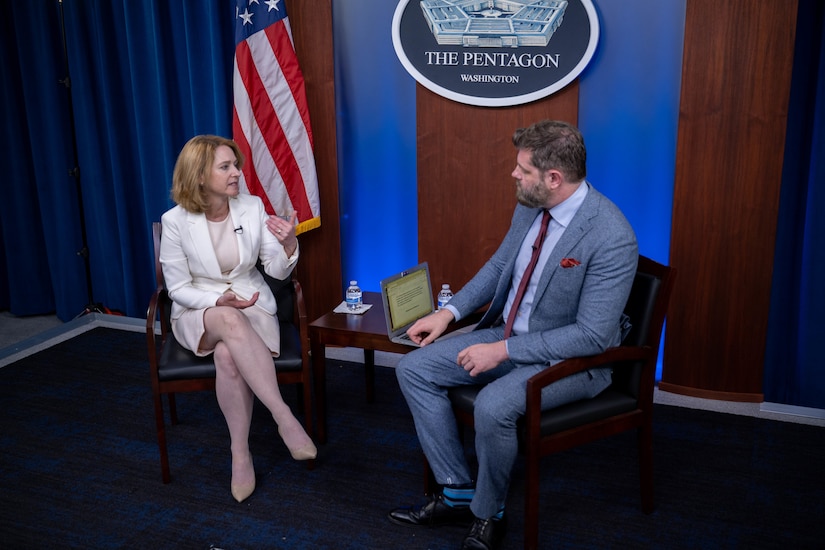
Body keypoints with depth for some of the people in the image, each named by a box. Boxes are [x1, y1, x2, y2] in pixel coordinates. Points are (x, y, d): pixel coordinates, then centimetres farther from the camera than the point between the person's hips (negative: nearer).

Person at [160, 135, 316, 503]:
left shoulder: (252, 207, -4)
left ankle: (240, 453, -22)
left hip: (252, 304, 1)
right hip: (199, 312, -1)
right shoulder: (175, 221, -10)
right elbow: (178, 289, -5)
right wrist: (219, 302, -23)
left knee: (228, 355, -34)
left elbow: (278, 271, 0)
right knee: (230, 322, -38)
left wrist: (288, 244, -23)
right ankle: (284, 417, -37)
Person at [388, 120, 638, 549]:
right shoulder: (530, 206, -2)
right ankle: (457, 494, 7)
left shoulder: (611, 238, -26)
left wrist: (503, 351, -24)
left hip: (570, 357, -8)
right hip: (508, 333, 8)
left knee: (493, 406, -34)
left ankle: (487, 515, -3)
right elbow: (499, 265, 14)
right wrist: (450, 311, 1)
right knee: (414, 369, -2)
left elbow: (592, 336, -25)